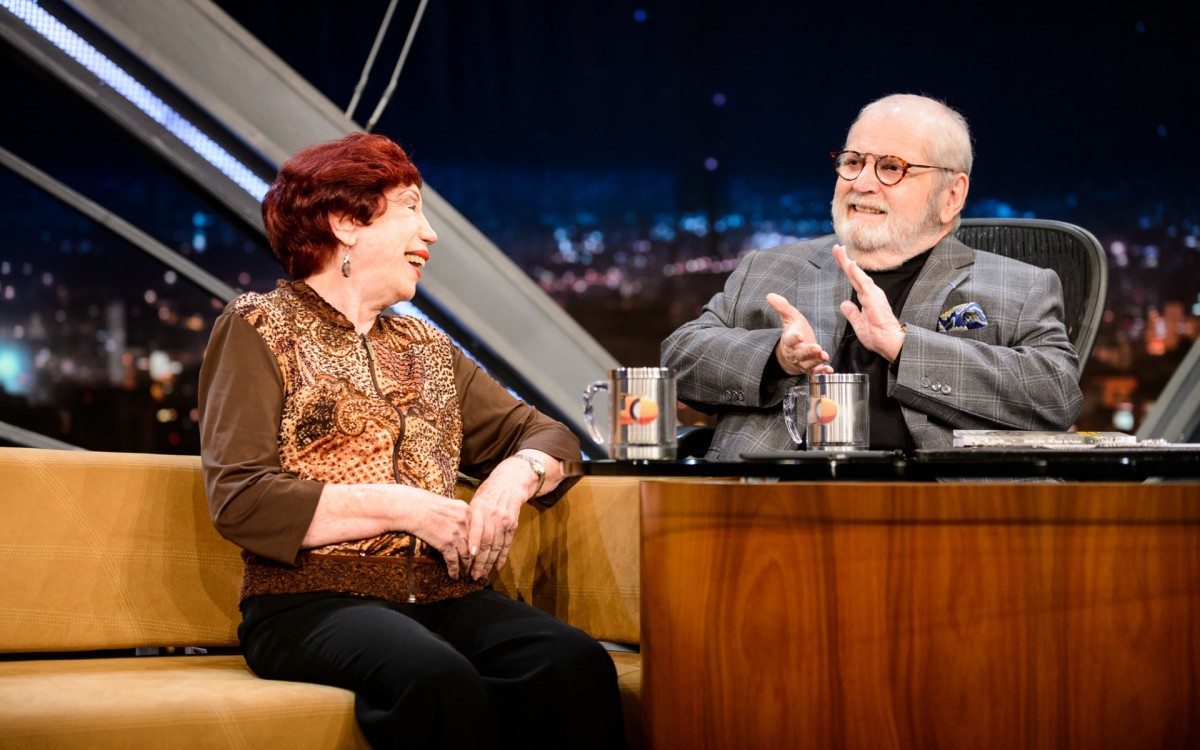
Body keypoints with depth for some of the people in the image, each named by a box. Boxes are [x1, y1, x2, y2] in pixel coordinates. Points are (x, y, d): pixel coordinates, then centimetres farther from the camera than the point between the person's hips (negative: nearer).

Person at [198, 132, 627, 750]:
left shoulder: (427, 349, 25)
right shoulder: (259, 328, 8)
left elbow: (543, 435, 25)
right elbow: (239, 501, -5)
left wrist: (514, 477, 0)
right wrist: (403, 508, -9)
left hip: (444, 597, 5)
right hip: (312, 601, -5)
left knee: (576, 665, -28)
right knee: (440, 685, -38)